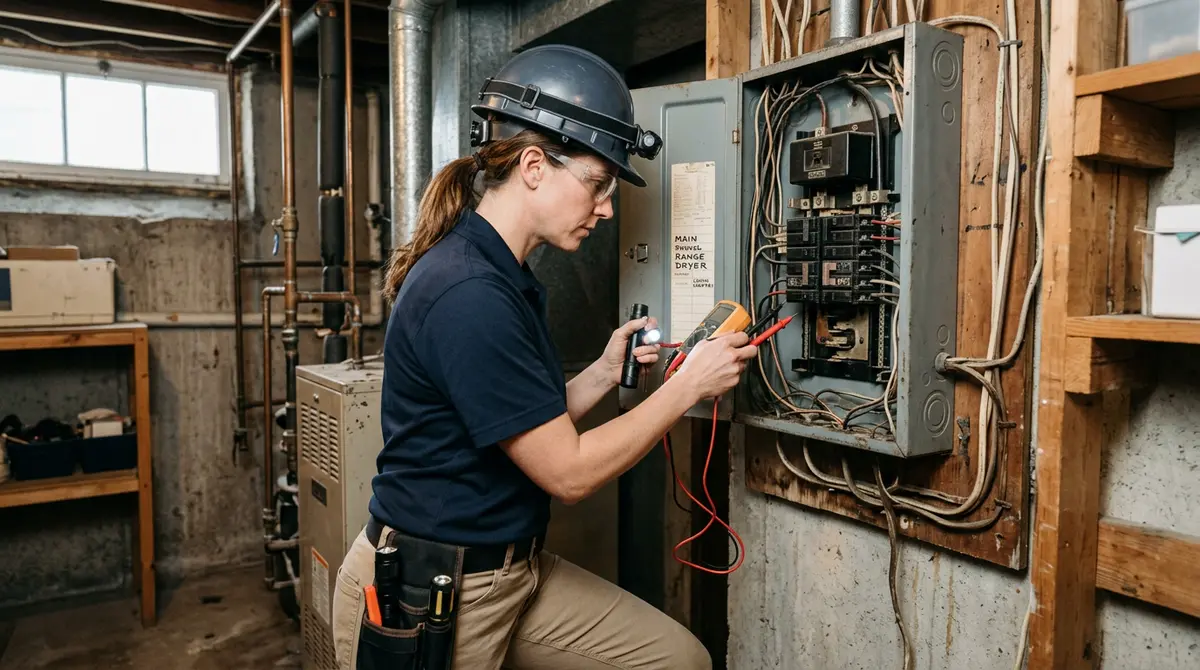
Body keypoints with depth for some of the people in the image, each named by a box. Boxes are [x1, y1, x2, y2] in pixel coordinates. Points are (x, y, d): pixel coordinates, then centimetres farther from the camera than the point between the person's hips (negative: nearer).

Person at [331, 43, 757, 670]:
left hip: (514, 568, 8)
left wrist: (605, 372, -3)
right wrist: (690, 383, -14)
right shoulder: (466, 293, -24)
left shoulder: (511, 280, 7)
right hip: (423, 598, -8)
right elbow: (568, 471, -21)